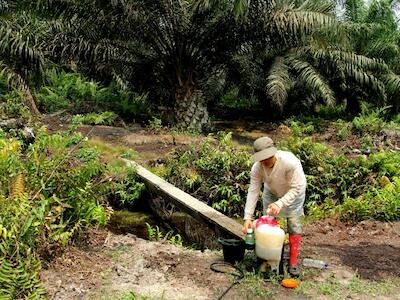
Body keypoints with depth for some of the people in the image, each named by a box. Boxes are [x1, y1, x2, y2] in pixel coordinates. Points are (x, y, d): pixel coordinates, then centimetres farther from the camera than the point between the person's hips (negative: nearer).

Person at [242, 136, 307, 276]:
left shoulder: (290, 162, -39)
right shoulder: (257, 167, -28)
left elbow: (297, 188, -33)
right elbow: (253, 191, -25)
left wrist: (280, 203, -44)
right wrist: (247, 217, -29)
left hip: (294, 193, -3)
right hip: (271, 192, 3)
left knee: (294, 226, -5)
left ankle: (293, 263, 6)